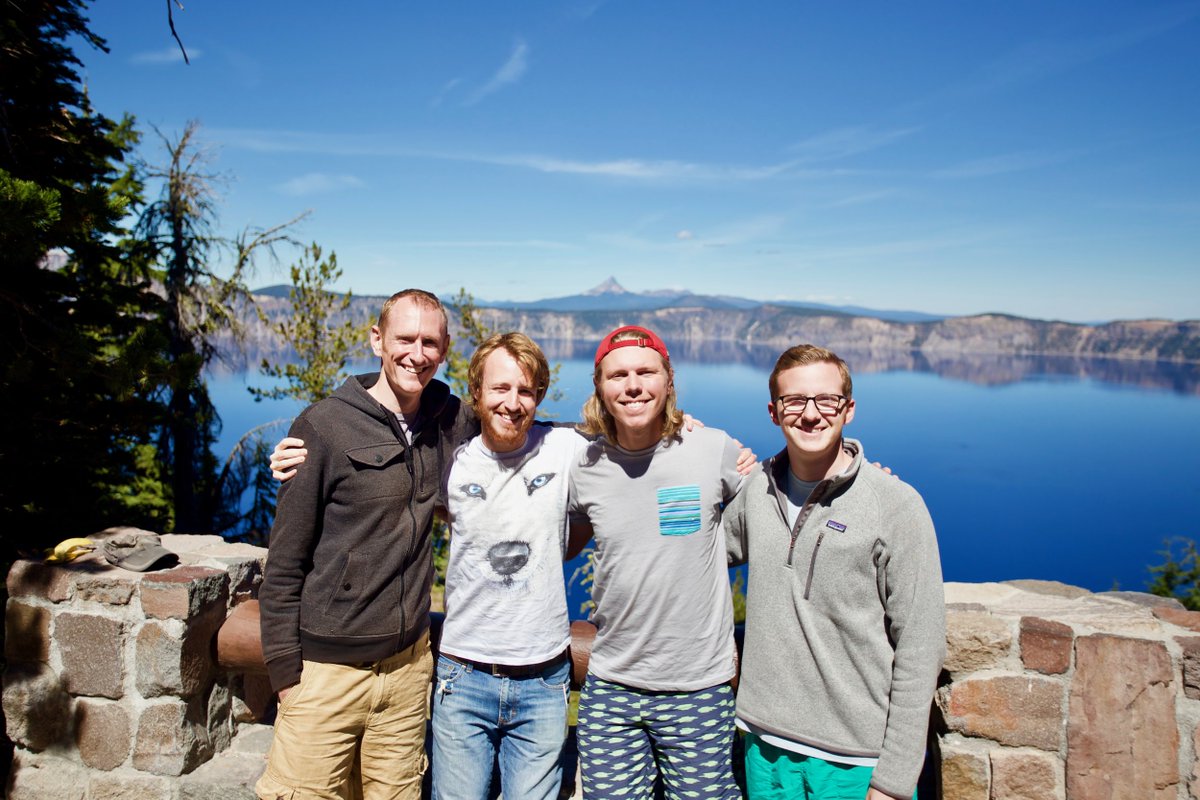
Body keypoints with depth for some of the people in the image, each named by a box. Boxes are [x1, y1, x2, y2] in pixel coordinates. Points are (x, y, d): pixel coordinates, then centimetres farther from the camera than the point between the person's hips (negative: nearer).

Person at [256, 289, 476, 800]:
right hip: (327, 670, -3)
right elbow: (284, 562, -6)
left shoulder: (450, 421, 2)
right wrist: (284, 668, -6)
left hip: (408, 663, 4)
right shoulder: (324, 426, -9)